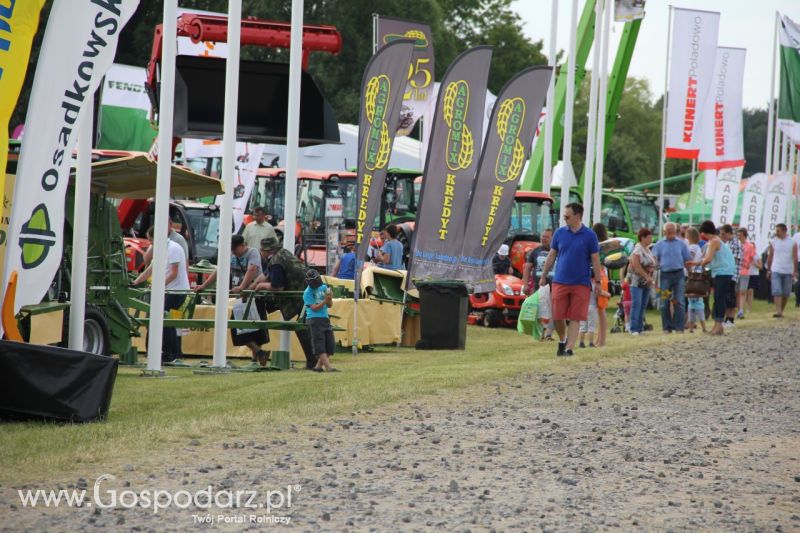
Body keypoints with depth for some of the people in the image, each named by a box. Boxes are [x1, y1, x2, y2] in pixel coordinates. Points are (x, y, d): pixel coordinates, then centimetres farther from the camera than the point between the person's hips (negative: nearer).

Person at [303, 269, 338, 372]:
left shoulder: (324, 287, 12)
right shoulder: (308, 292, -5)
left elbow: (330, 305, 14)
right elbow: (314, 308, -12)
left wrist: (329, 298, -7)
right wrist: (325, 301, -21)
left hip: (325, 319, 7)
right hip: (314, 320, -7)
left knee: (330, 345, 4)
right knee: (320, 345, -11)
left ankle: (318, 366, 12)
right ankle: (328, 367, -19)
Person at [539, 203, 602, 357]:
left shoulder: (589, 235, -2)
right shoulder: (560, 233, 5)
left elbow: (595, 260, 0)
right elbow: (551, 256, 11)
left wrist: (598, 282, -3)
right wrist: (543, 276, 10)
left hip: (581, 284, -2)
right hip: (560, 282, 2)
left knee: (575, 318, -3)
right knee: (558, 316, 3)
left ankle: (569, 348, -2)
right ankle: (562, 341, 27)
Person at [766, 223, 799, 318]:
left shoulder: (792, 243, 1)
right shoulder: (773, 242, 4)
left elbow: (795, 258, 0)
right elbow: (770, 257, 8)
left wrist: (795, 272, -5)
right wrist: (768, 270, 7)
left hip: (788, 272, 0)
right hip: (776, 271, 0)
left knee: (786, 293, 6)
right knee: (777, 292, -11)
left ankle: (781, 311, 20)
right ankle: (778, 312, -17)